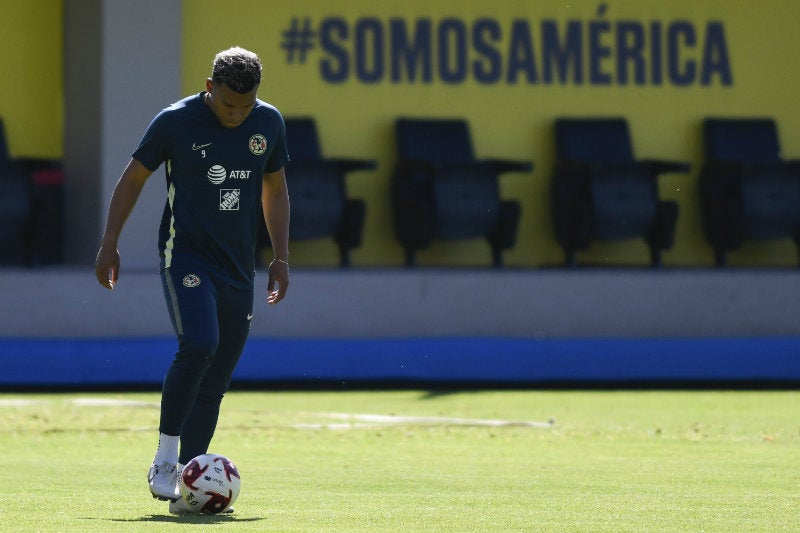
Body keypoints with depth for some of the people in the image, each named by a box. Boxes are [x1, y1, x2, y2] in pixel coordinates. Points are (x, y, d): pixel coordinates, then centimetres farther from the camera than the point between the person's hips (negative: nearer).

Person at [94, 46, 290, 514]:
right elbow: (134, 178, 4)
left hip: (239, 265, 4)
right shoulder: (176, 121, -8)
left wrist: (281, 257, 13)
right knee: (199, 345, -27)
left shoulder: (269, 123, 4)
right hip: (185, 253, -4)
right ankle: (164, 461, -14)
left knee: (215, 382, 3)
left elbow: (275, 190, 17)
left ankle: (186, 487, 8)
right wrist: (109, 243, 1)